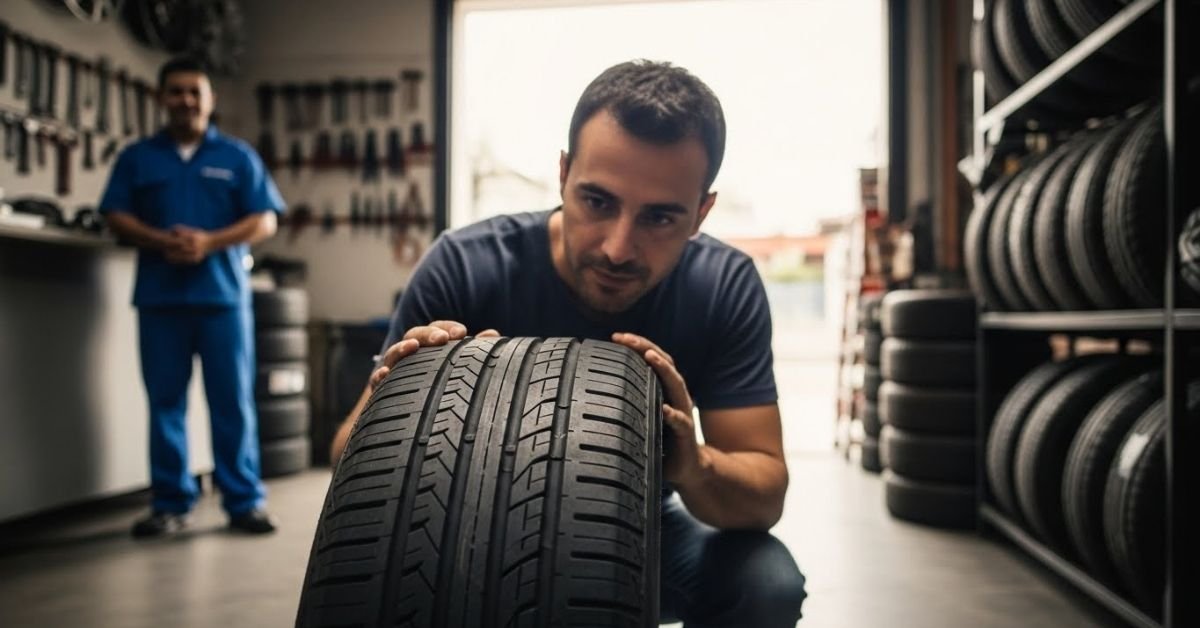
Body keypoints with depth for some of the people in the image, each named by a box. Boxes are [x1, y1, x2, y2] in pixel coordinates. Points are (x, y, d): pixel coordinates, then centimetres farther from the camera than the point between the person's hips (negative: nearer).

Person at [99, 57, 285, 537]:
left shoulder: (238, 157, 9)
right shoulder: (137, 157, 13)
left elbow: (264, 221, 3)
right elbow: (116, 217, 7)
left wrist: (210, 243, -12)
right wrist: (161, 241, -12)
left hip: (223, 294, -1)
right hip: (159, 295, 2)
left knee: (233, 400, -1)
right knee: (165, 401, 4)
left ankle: (244, 501, 5)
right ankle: (170, 503, 12)